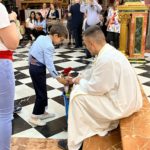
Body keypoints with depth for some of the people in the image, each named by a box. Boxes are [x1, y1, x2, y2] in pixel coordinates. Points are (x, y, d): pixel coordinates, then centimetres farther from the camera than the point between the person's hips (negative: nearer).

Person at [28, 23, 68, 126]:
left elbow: (31, 51, 14)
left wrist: (32, 63, 24)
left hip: (33, 66, 10)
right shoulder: (49, 46, -21)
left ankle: (42, 112, 31)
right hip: (38, 68, -10)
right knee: (41, 93, 1)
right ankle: (34, 117, 11)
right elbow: (49, 64, -23)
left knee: (42, 91, 18)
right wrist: (58, 77, -18)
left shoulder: (41, 37, 6)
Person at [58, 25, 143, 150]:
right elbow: (92, 71, 17)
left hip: (122, 104, -10)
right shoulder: (107, 52, 3)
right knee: (82, 88, 16)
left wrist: (80, 82, -4)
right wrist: (76, 79, 22)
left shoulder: (106, 59, -29)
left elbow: (96, 88, -22)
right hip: (125, 98, 10)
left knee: (78, 96, -10)